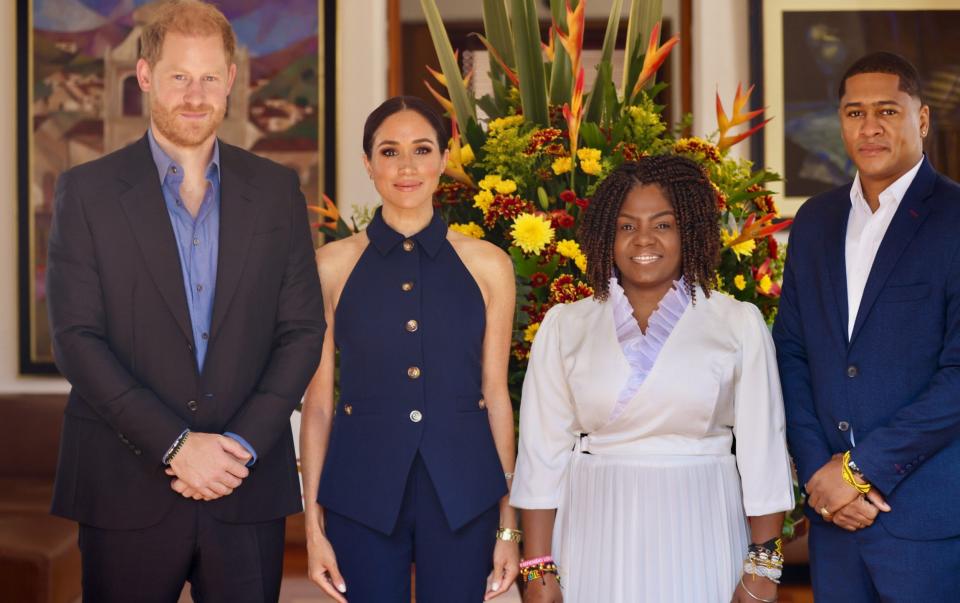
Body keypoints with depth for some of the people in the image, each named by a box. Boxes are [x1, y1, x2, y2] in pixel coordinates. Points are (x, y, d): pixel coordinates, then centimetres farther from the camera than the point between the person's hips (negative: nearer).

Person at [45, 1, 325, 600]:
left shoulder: (277, 190, 7)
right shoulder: (87, 190, 1)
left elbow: (303, 329, 4)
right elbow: (77, 338, -6)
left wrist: (245, 443, -8)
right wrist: (175, 444, -13)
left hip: (248, 488, 2)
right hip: (127, 485, -1)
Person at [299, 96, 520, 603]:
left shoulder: (487, 265, 2)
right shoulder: (332, 265, 1)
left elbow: (495, 395, 5)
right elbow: (318, 400, 3)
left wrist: (509, 523, 4)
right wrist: (313, 523, 0)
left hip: (461, 490, 1)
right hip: (362, 488, 0)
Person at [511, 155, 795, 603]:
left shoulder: (739, 324, 0)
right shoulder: (564, 327, 2)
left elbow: (762, 453, -1)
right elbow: (544, 453, 1)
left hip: (700, 540, -1)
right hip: (595, 539, 1)